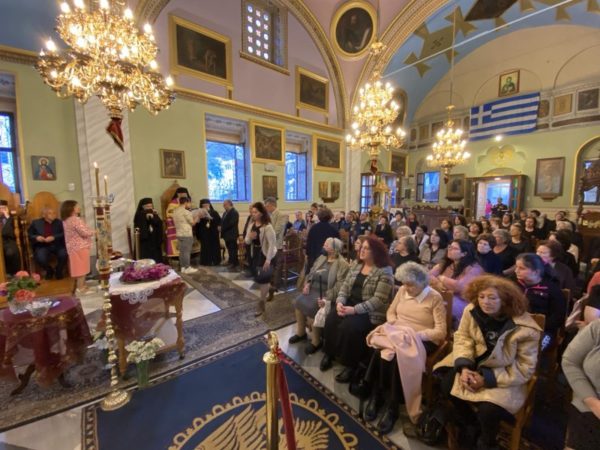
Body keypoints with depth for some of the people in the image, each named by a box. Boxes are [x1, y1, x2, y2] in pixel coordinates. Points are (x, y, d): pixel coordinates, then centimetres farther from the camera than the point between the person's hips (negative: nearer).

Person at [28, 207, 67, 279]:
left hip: (57, 245, 0)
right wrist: (36, 237, -10)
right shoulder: (36, 223, 11)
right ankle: (49, 271, 6)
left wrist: (54, 237, -18)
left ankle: (59, 271, 2)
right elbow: (29, 235, 11)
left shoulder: (59, 222, 9)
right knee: (41, 259, -29)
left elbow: (64, 234, -1)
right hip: (42, 246, 0)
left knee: (63, 255, -30)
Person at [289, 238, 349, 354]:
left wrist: (327, 298, -29)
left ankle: (316, 341, -4)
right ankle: (301, 332, 10)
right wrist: (307, 284, -1)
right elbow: (311, 272, 17)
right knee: (298, 301, -10)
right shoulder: (321, 258, 11)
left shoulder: (342, 264, -13)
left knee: (310, 308, -25)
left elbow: (340, 285, -21)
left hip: (326, 294, -7)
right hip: (313, 290, 7)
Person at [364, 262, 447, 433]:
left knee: (398, 357, -34)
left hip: (422, 340, -4)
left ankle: (393, 408, -13)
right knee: (379, 351, -29)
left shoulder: (435, 298, -8)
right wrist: (393, 325, -7)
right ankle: (376, 396, -9)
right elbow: (391, 311, 15)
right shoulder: (402, 290, 8)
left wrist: (414, 334, -23)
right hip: (397, 335, 4)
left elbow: (440, 332, -12)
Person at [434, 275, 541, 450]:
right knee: (447, 384, -14)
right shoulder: (472, 311, -13)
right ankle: (470, 426, 19)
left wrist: (488, 379, -21)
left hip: (506, 377, -3)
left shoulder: (524, 328, -23)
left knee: (488, 409, -24)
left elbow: (525, 368, -16)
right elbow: (462, 337, -5)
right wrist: (463, 366, -21)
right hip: (475, 365, 4)